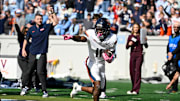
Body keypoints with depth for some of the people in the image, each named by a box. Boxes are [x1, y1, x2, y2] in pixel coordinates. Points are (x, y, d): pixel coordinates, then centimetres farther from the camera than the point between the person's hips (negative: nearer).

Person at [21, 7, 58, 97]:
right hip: (32, 53, 3)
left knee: (40, 72, -12)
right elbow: (26, 39, 18)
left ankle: (44, 90, -6)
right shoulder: (31, 29, 7)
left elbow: (55, 22, -14)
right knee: (28, 71, 7)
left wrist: (52, 13, -17)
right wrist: (23, 49, 10)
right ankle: (25, 87, 27)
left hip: (42, 54, -3)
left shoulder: (46, 27, 1)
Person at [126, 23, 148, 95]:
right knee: (132, 71, 3)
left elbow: (146, 46, -4)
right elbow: (127, 47, 11)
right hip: (132, 54, 4)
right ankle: (134, 88, 15)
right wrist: (129, 44, -10)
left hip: (139, 55, -4)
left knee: (137, 71, -11)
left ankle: (136, 90, -14)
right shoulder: (130, 37, 12)